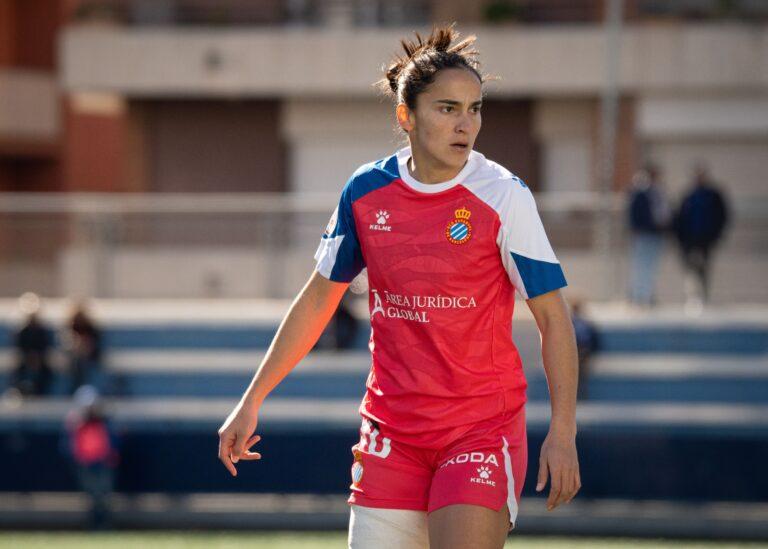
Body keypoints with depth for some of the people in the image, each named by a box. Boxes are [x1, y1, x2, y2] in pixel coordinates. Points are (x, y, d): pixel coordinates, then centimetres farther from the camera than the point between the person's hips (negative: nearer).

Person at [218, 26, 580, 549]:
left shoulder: (503, 196, -9)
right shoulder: (366, 191, 2)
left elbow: (553, 316, -6)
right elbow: (319, 297, 15)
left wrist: (563, 431, -15)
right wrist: (251, 401, 15)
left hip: (483, 426, -4)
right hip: (390, 432, 4)